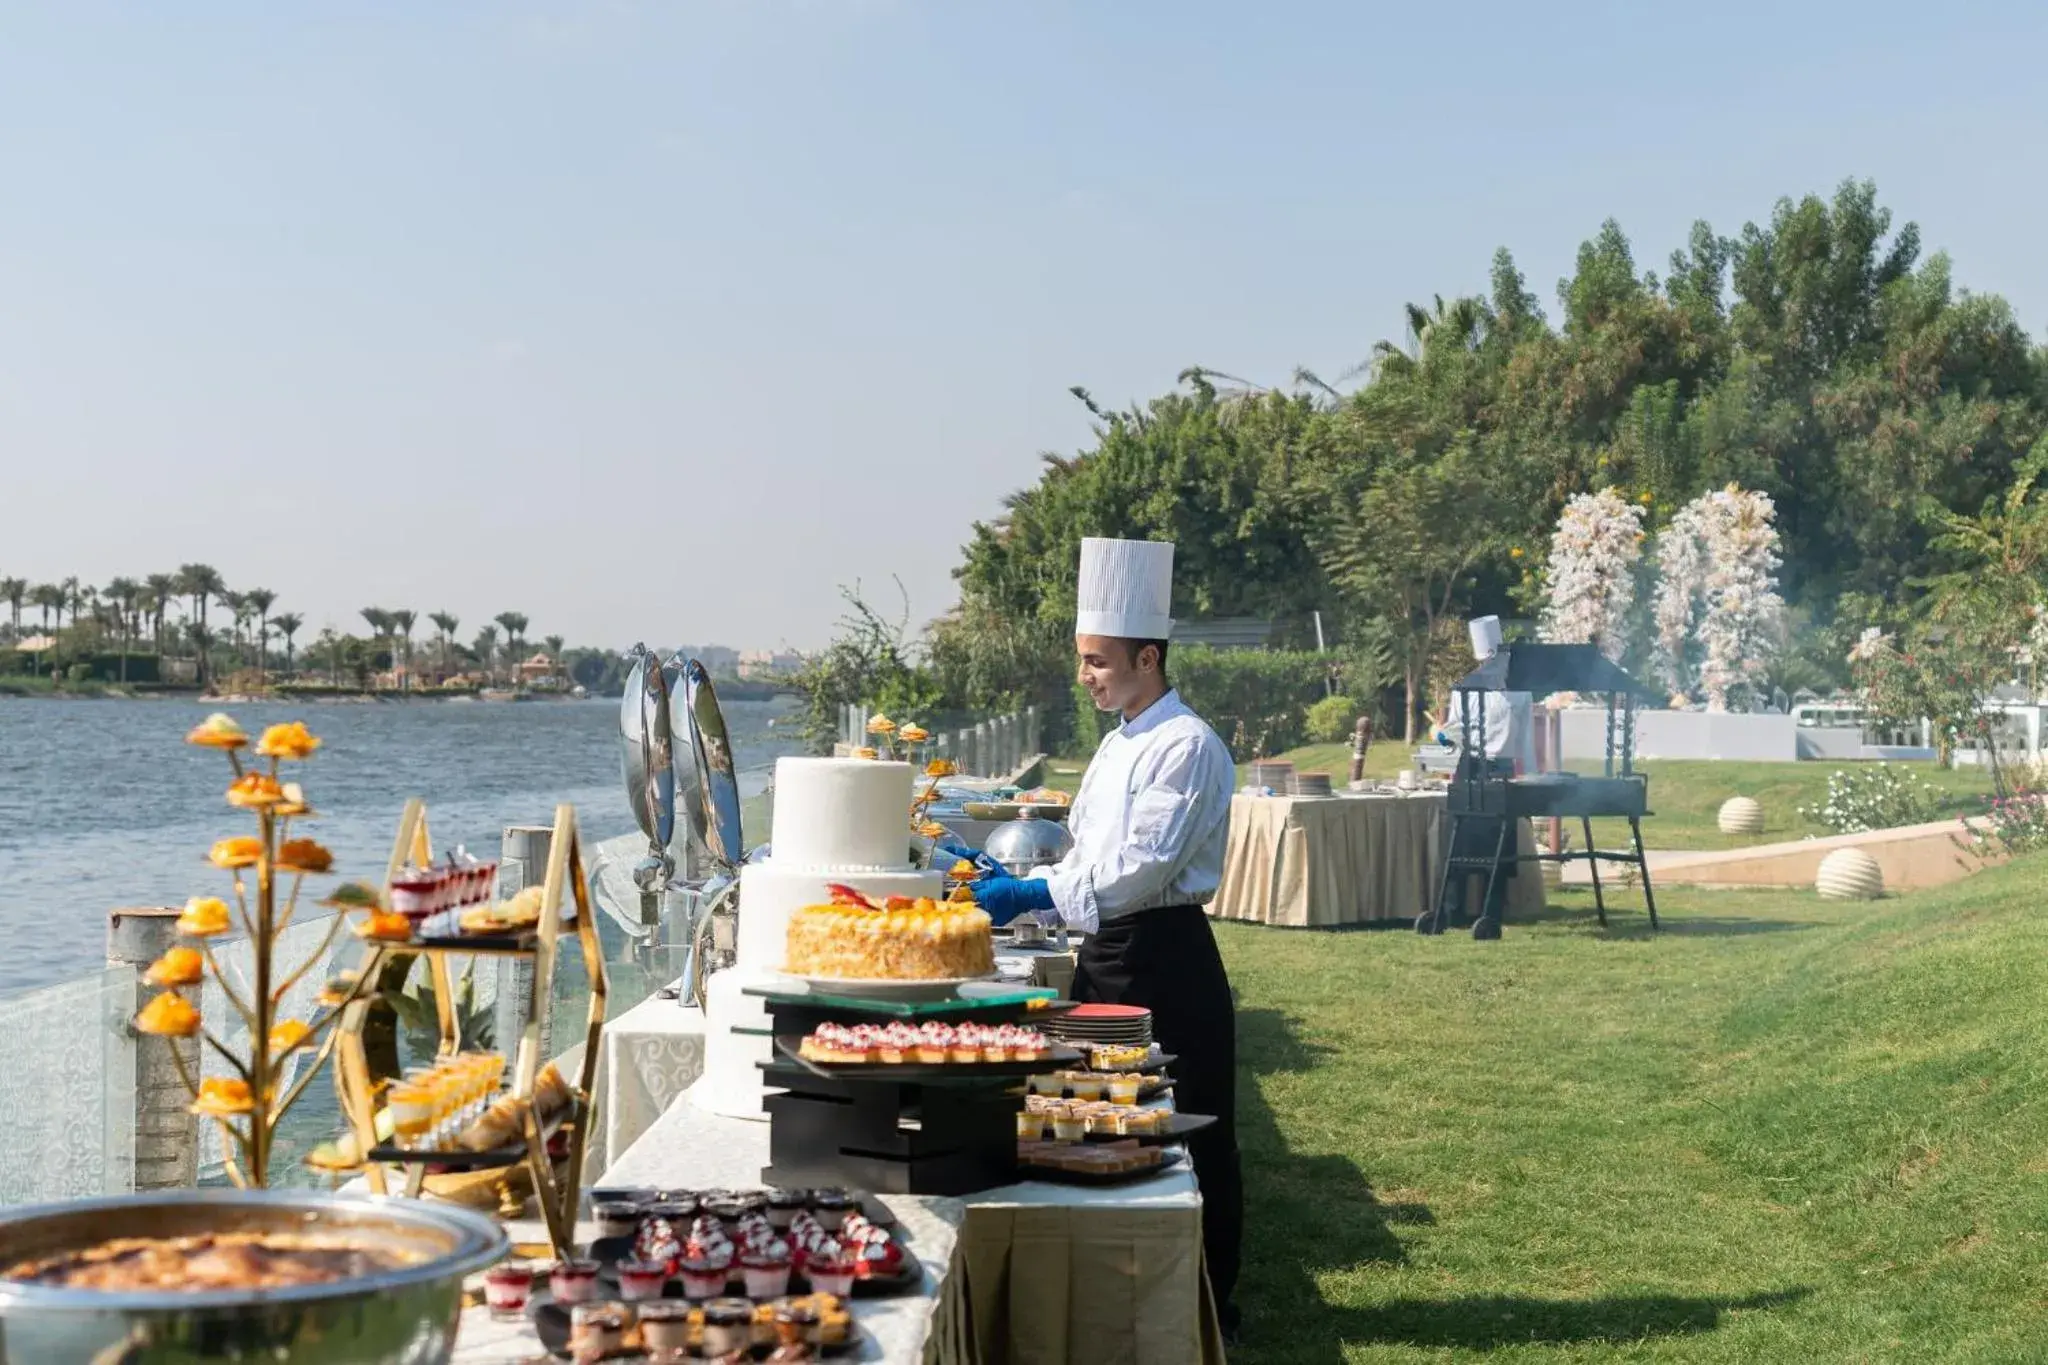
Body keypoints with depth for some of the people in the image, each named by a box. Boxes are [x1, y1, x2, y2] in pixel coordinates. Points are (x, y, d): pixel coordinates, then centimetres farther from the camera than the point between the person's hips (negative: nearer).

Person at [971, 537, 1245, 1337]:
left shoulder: (1186, 746, -15)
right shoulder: (1119, 744, 14)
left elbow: (1141, 867, -22)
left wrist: (1030, 894, -23)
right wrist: (1017, 893, 2)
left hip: (1167, 960, -9)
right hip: (1108, 951, 9)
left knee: (1187, 1139, 1)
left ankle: (1209, 1307, 13)